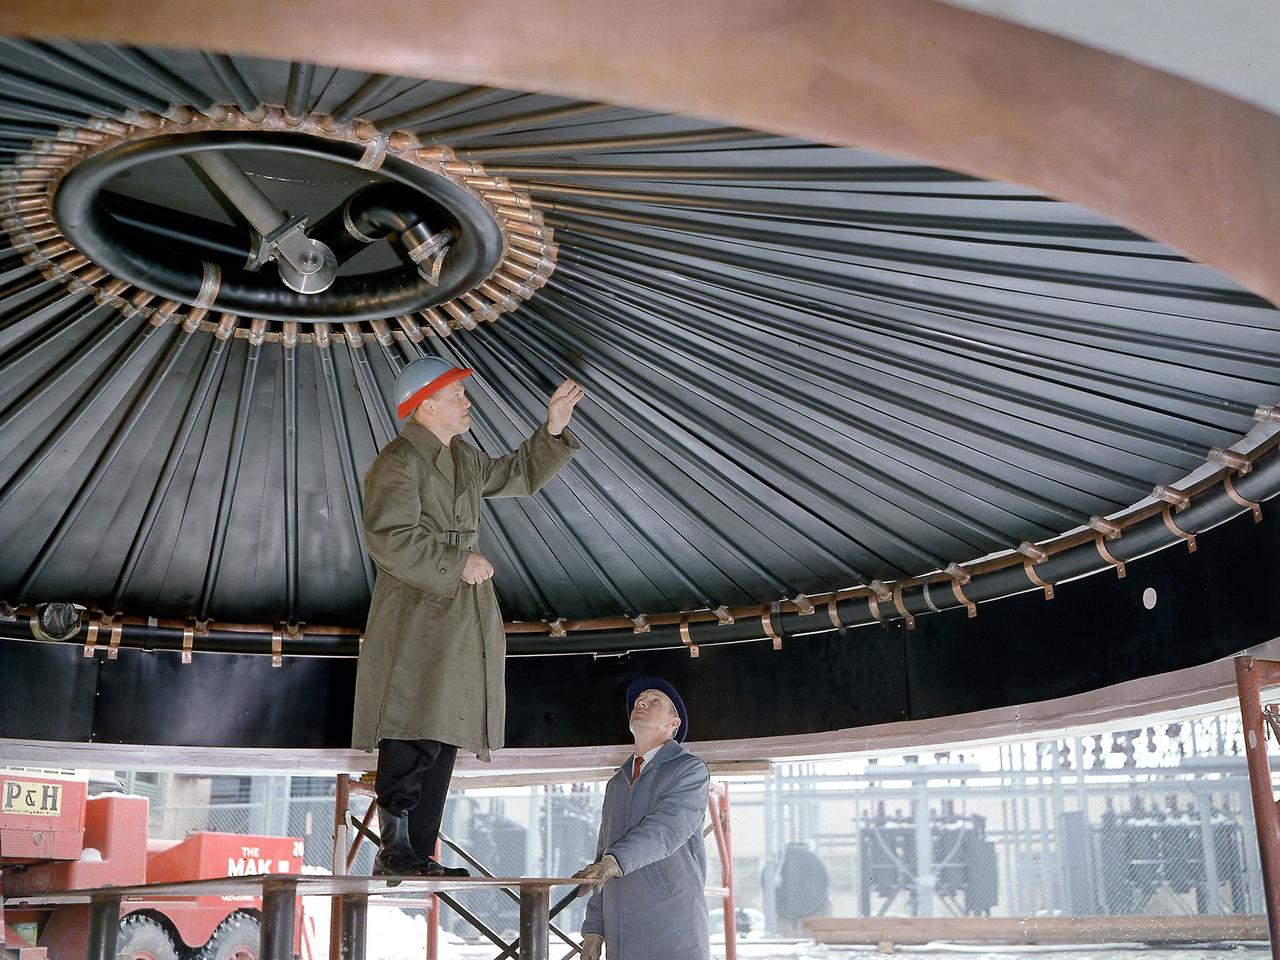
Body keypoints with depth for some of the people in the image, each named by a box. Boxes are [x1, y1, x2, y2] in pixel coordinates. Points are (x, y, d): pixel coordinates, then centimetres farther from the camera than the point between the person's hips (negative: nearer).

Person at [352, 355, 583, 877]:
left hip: (458, 619, 9)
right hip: (415, 616, -9)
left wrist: (553, 428, 20)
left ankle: (420, 856, 10)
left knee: (442, 739, 7)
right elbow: (391, 539, -18)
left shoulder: (461, 457, 20)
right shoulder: (398, 460, -8)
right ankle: (395, 849, -6)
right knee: (413, 739, -13)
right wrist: (457, 565, -17)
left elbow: (518, 476, 31)